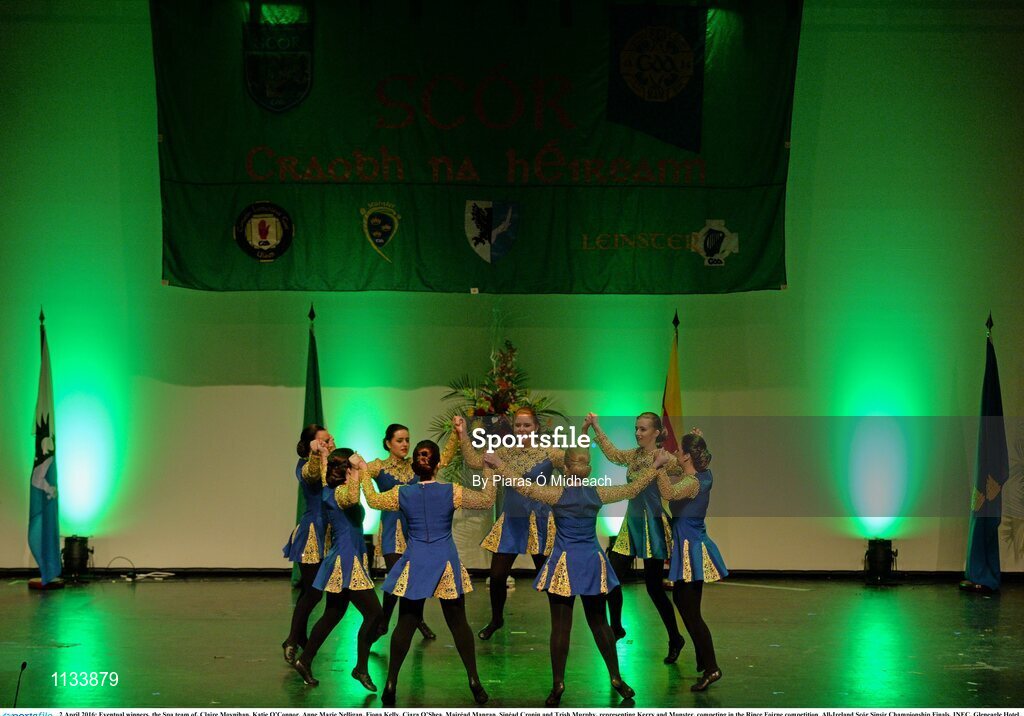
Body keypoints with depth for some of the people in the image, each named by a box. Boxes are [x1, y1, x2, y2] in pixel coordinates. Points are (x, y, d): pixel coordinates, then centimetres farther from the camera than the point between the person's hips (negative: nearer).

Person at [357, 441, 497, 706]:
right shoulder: (451, 492, -9)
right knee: (458, 622, 9)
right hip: (446, 563, -1)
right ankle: (474, 682, 10)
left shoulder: (401, 494, -4)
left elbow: (373, 500, 14)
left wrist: (364, 471, 26)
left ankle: (391, 683, 6)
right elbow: (486, 500, 0)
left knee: (405, 623, 8)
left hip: (414, 565, 1)